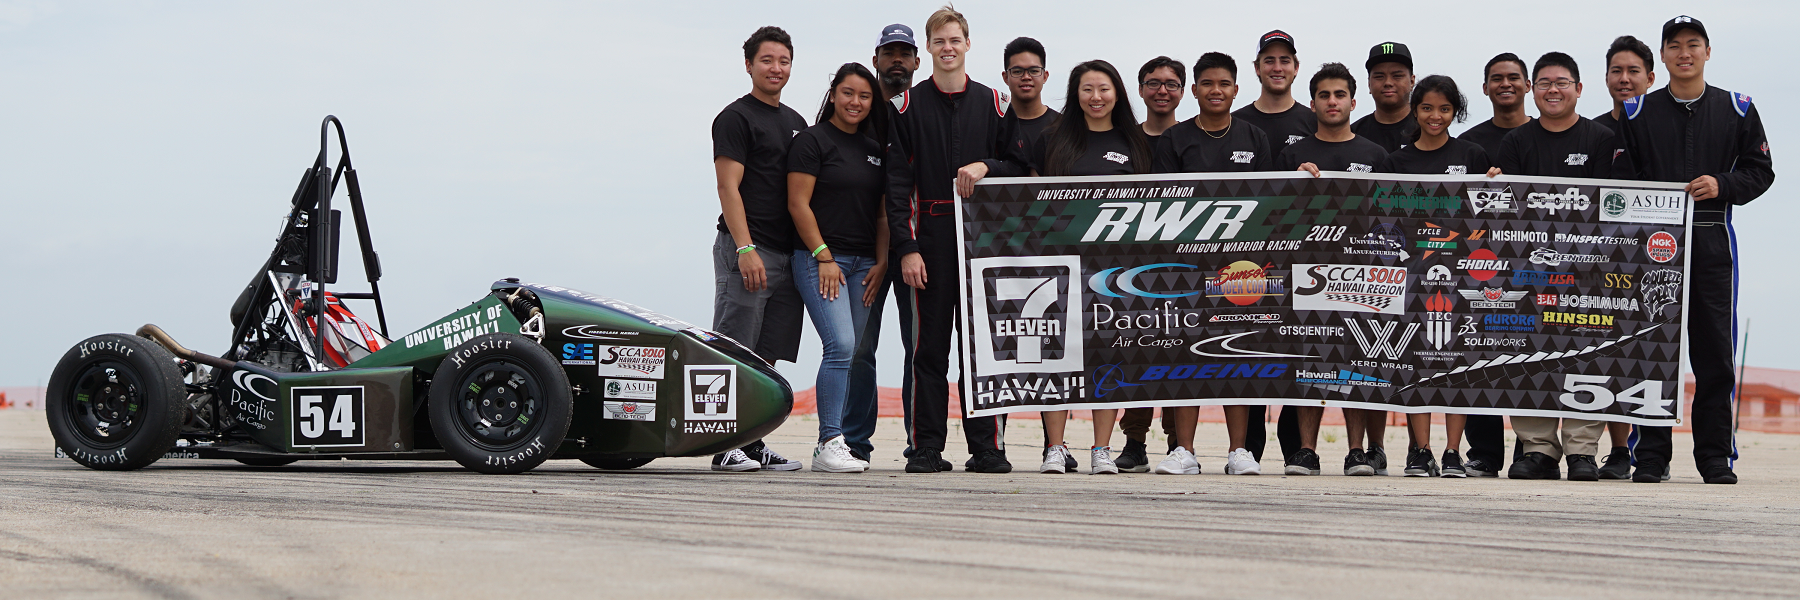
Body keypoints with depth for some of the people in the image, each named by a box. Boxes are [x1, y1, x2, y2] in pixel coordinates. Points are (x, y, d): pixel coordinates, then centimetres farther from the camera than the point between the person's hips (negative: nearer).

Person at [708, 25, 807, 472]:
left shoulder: (796, 123, 21)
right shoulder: (735, 118, -4)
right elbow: (728, 187, -12)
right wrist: (746, 249, -20)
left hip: (788, 254, 8)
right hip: (745, 252, -8)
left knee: (769, 357, 7)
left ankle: (754, 443, 11)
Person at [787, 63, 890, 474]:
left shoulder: (874, 148, 18)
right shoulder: (813, 140, -2)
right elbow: (798, 204, -8)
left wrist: (881, 262, 8)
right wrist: (823, 257, -12)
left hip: (864, 263, 6)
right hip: (819, 258, -6)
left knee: (852, 354, 2)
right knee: (840, 345, -19)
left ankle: (833, 443, 5)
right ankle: (829, 444, -19)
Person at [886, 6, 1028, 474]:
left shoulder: (993, 104, 11)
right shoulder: (910, 106, 5)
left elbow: (1020, 167, 13)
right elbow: (896, 182, 0)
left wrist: (986, 166, -8)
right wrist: (906, 248, -8)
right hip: (929, 238, -1)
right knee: (928, 347, -1)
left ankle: (986, 446, 5)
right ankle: (925, 447, 2)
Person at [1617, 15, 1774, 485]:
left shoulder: (1737, 111, 10)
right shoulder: (1637, 113, 9)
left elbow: (1760, 171, 8)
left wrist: (1721, 185, -10)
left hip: (1711, 240, 0)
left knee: (1714, 349, 0)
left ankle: (1715, 456, 7)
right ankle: (1650, 457, 2)